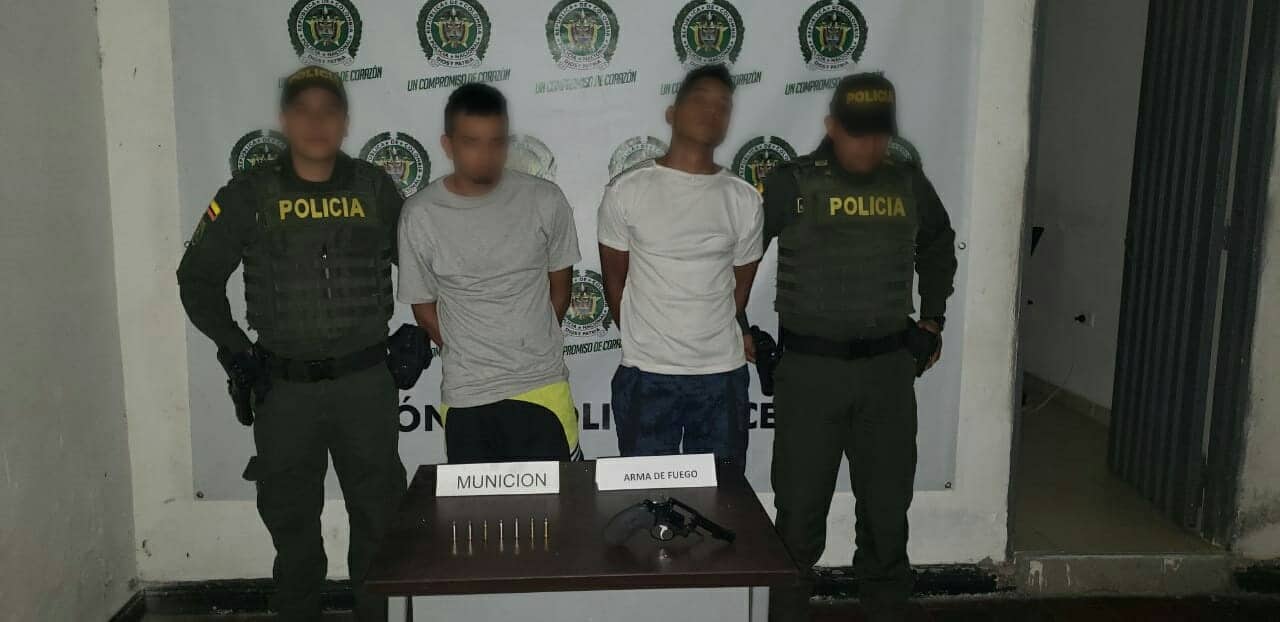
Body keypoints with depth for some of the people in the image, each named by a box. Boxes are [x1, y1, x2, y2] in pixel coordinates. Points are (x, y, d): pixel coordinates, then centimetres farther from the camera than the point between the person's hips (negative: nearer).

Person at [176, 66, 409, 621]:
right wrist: (234, 350, -1)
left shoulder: (375, 189, 2)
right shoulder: (248, 196, -1)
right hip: (284, 388, 0)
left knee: (378, 517, 10)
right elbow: (198, 278, 7)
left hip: (365, 383, 1)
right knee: (292, 522, 12)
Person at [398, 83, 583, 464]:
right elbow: (424, 307, 4)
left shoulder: (544, 200, -5)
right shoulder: (421, 216, -7)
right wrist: (471, 359, 4)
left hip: (543, 388, 0)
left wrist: (529, 345, 7)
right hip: (466, 398, 0)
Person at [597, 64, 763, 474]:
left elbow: (740, 285, 12)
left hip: (724, 376, 2)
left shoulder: (744, 201, 3)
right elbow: (615, 282, 5)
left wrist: (721, 339, 13)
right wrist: (646, 341, 10)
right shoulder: (627, 191, -3)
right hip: (646, 376, -2)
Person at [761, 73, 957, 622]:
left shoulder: (909, 185, 4)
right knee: (800, 506, 5)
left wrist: (933, 319, 16)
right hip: (809, 369, -3)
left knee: (887, 505, 12)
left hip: (888, 368, 3)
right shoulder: (791, 185, -7)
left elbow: (939, 248, 22)